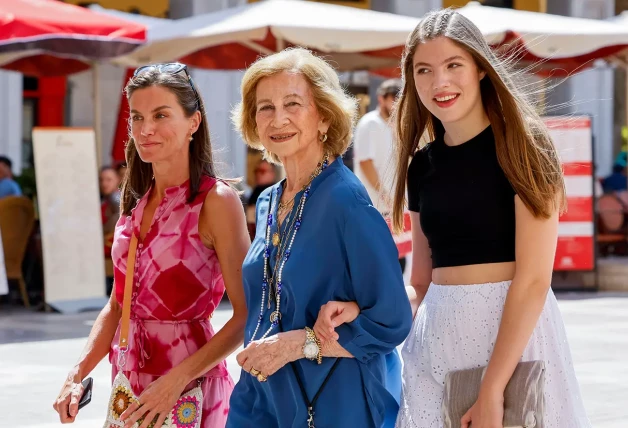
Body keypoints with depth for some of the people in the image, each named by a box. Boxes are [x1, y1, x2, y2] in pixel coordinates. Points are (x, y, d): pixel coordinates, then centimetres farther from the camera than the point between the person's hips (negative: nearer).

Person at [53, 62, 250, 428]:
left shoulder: (216, 199, -13)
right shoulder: (137, 201, 6)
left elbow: (247, 315, -16)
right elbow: (117, 307, 12)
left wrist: (177, 380, -22)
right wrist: (77, 375, 0)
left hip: (188, 389, -6)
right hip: (130, 384, 6)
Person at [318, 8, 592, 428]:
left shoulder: (522, 147, -9)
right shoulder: (423, 165, 8)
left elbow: (533, 279, -15)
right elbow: (421, 283, 12)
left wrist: (492, 391, -21)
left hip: (513, 333, -5)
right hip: (438, 337, 5)